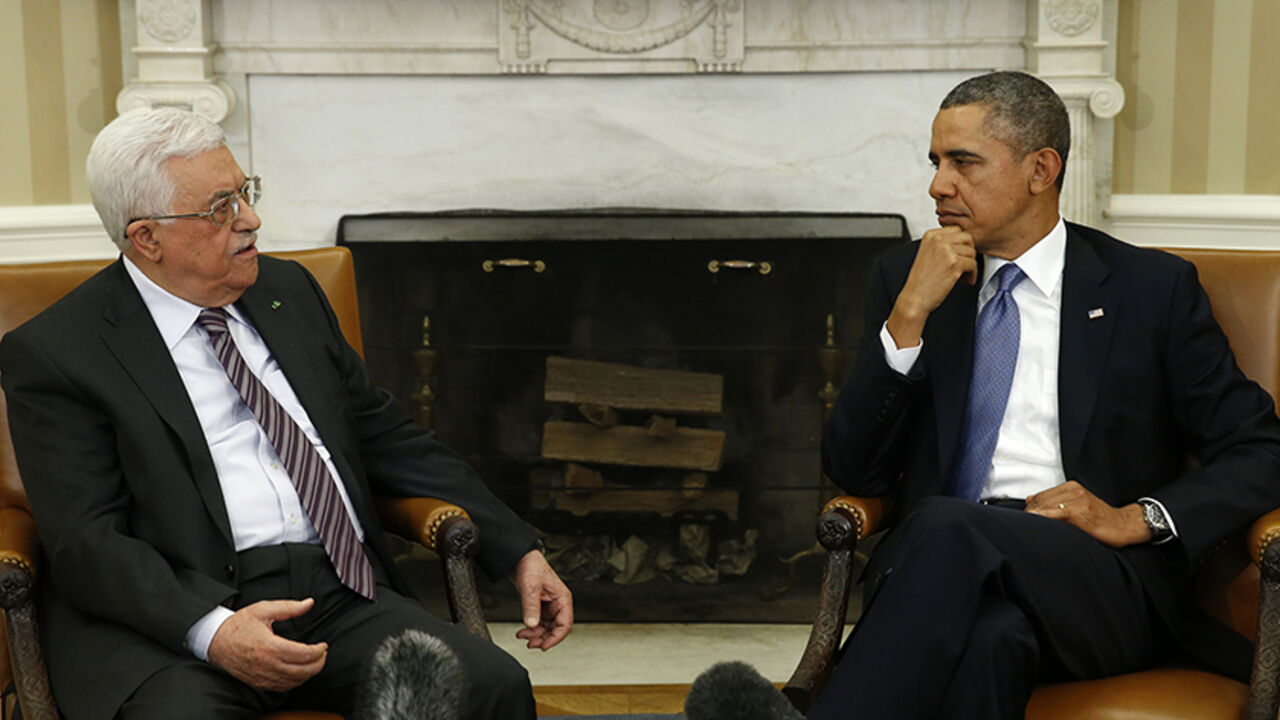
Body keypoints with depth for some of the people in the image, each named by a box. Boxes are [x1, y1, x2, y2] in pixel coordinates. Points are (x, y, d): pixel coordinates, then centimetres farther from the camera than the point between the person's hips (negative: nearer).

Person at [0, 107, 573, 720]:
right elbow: (84, 539, -7)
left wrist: (518, 551, 14)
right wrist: (213, 631, -25)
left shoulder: (289, 290, 18)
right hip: (180, 617, -4)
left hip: (340, 597, 5)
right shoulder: (53, 353, 0)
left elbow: (387, 436, 22)